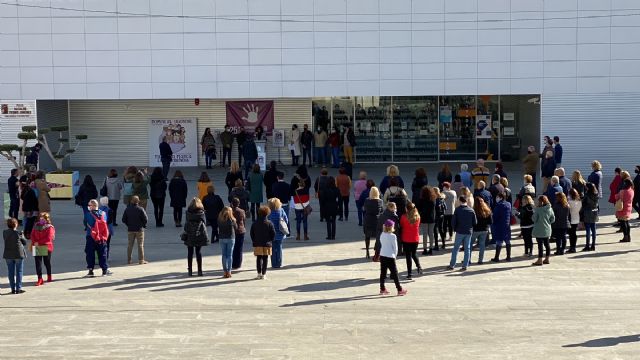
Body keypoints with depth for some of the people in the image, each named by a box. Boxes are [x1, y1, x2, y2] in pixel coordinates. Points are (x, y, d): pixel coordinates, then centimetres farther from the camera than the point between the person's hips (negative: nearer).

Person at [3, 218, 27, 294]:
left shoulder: (5, 232, -3)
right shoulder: (18, 233, -13)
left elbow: (6, 240, 11)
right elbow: (25, 243, -2)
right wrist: (22, 236, 15)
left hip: (8, 255, 4)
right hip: (19, 254, -4)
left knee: (11, 272, 9)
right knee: (19, 272, 5)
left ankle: (13, 289, 12)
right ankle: (18, 289, 4)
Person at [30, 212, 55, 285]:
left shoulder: (49, 227, -6)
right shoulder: (36, 226, 10)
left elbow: (48, 238, -15)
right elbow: (32, 235, 8)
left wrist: (38, 242, -17)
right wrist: (34, 242, -11)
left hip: (46, 247, -4)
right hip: (37, 247, 4)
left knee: (47, 262, 9)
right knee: (38, 263, -3)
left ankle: (49, 276, 31)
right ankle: (40, 279, -3)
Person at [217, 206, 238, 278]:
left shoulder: (219, 219, -4)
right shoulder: (232, 219, -9)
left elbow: (217, 228, 1)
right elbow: (236, 227, 4)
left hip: (222, 238, 2)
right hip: (231, 238, -2)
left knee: (224, 255, 7)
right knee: (230, 255, 4)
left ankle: (225, 272, 8)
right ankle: (229, 272, 2)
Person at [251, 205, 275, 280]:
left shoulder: (254, 223, 0)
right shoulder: (269, 223, -7)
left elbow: (251, 233, 3)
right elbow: (273, 233, -6)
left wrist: (254, 241, 13)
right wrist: (270, 241, 8)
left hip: (257, 244, 2)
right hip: (267, 244, -1)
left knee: (259, 258, 9)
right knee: (265, 259, 4)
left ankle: (259, 273, 4)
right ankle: (263, 274, 3)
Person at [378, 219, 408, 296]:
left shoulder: (382, 235, 4)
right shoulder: (392, 236, -14)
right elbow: (395, 247, -10)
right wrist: (395, 255, 8)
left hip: (382, 256, 6)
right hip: (390, 257, -6)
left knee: (383, 273, 10)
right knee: (394, 273, 0)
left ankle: (382, 289, 15)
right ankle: (399, 290, 5)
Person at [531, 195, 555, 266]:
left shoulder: (538, 209, -16)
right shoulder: (550, 209, 1)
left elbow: (534, 219, -12)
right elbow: (553, 219, 7)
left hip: (539, 230, -6)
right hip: (547, 230, 6)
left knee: (540, 245, -3)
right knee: (546, 244, 14)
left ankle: (540, 260, 0)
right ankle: (547, 259, 22)